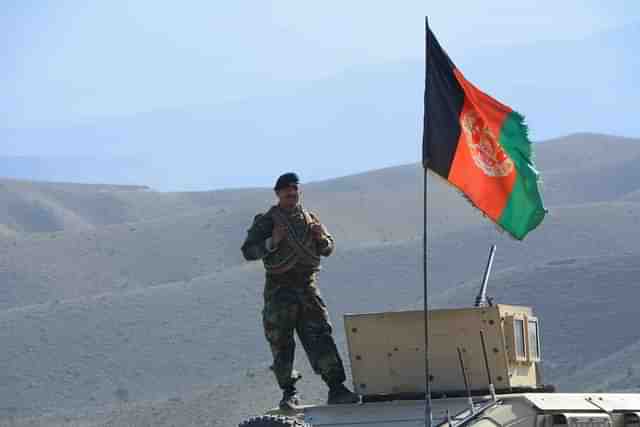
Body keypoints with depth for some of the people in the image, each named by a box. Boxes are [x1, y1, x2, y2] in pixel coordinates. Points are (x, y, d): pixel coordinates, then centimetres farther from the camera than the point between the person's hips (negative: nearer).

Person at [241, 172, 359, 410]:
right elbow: (248, 251, -5)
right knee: (281, 343, -2)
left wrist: (321, 238, -4)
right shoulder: (266, 221, 1)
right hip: (279, 289, -3)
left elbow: (328, 249, 19)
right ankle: (289, 394, 6)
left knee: (320, 336, -4)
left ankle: (336, 388, -5)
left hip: (307, 286, 3)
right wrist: (272, 242, -19)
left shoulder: (310, 219, 13)